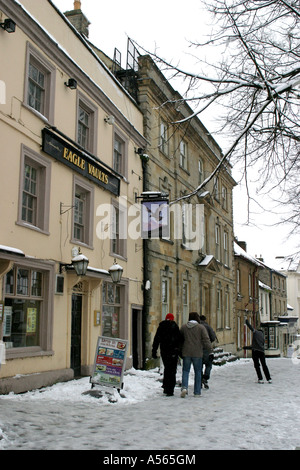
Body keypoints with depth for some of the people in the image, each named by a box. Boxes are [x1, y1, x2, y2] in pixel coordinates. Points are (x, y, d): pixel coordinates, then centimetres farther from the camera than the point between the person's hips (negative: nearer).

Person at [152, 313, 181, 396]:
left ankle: (165, 387, 18)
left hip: (164, 351, 4)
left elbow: (156, 340, 8)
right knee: (172, 370, 1)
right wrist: (180, 351, -3)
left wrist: (154, 351, 11)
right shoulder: (175, 326, -3)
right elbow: (179, 340, -7)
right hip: (173, 352, -3)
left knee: (166, 369, 18)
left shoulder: (161, 326, 7)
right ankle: (170, 390, -2)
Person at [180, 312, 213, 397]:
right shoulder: (201, 327, -3)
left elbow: (180, 339, 13)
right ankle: (197, 392, 11)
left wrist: (180, 350, 24)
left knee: (185, 370, 8)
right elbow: (206, 340, -9)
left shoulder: (183, 327, 5)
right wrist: (210, 350, -8)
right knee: (198, 372, 9)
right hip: (197, 353, -2)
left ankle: (184, 387, -15)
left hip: (186, 353, 2)